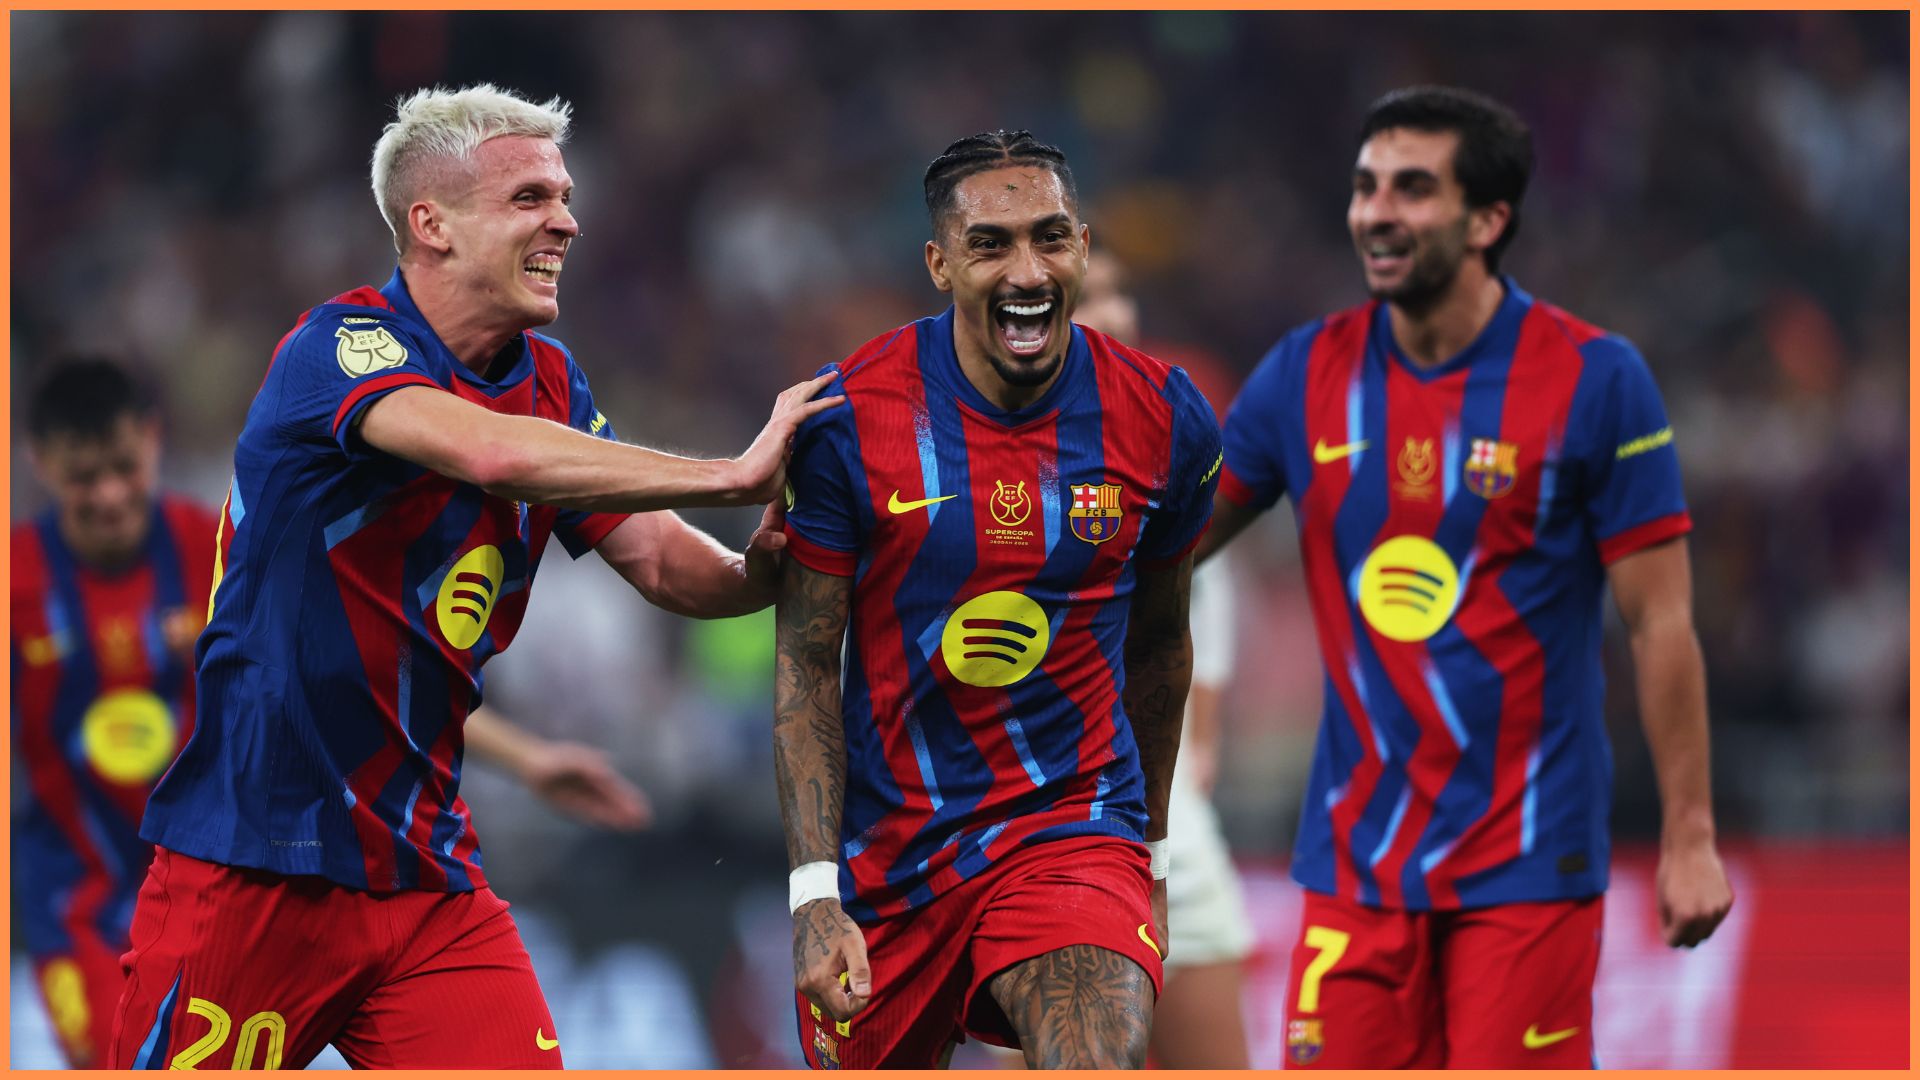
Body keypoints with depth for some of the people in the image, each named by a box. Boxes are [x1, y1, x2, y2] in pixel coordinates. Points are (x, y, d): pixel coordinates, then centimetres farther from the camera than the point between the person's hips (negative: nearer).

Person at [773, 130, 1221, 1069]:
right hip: (887, 842, 0)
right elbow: (805, 664, -6)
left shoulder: (1162, 419, -3)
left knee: (1103, 1061, -27)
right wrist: (815, 893, -14)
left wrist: (1151, 841, 22)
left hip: (1073, 822, 0)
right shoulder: (851, 420, -10)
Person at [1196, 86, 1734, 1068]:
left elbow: (1660, 623, -6)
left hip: (1526, 860, -4)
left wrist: (1689, 836, -8)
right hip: (1356, 855, 4)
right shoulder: (1307, 373, 4)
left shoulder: (1592, 379, -7)